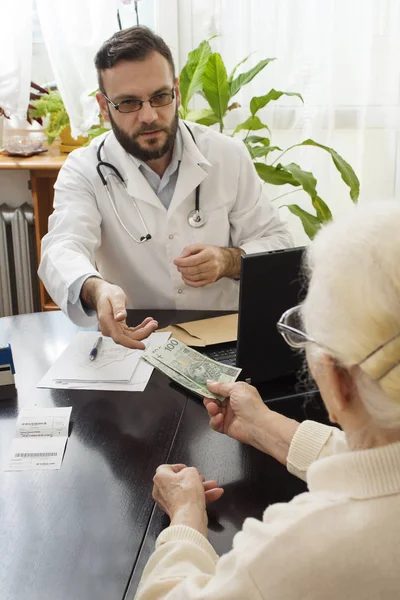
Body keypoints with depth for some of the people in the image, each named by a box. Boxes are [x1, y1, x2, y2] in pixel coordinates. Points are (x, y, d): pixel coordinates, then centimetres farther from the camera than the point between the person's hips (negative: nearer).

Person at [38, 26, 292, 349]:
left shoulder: (229, 155, -2)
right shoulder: (84, 171, -7)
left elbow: (277, 243, 4)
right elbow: (63, 250, -24)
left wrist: (229, 261, -18)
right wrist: (96, 291, -47)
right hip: (134, 342, 0)